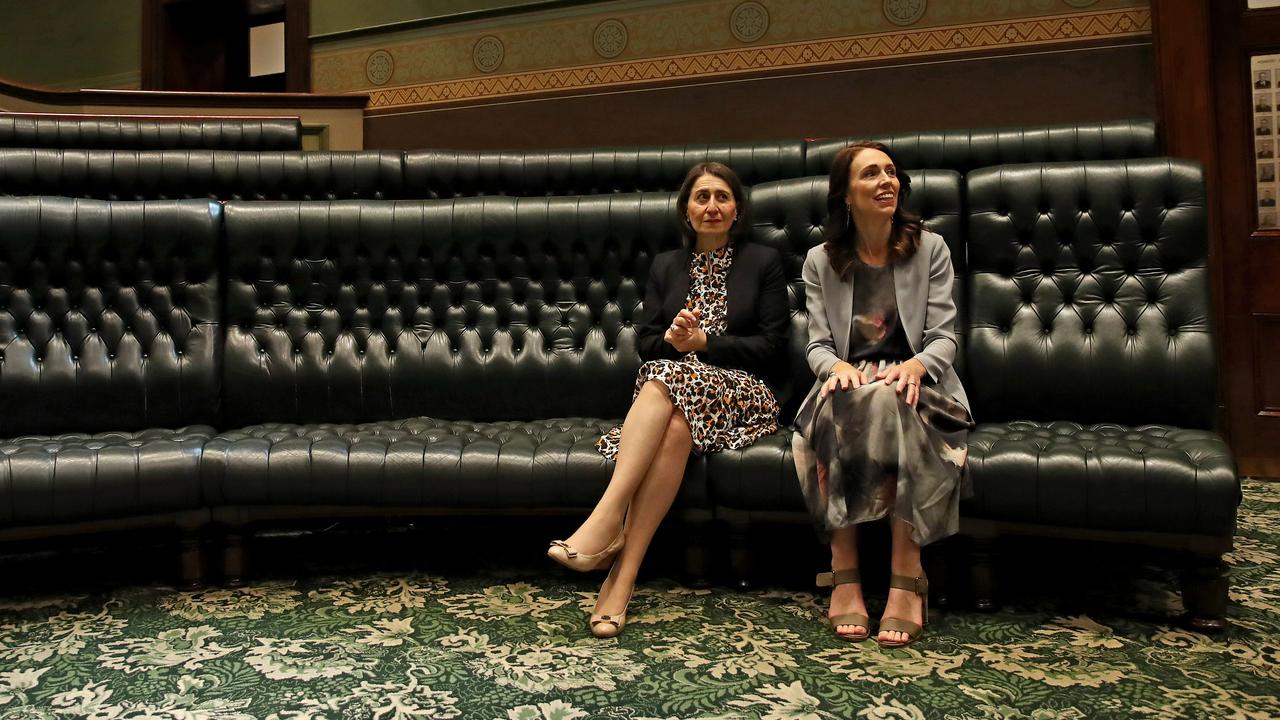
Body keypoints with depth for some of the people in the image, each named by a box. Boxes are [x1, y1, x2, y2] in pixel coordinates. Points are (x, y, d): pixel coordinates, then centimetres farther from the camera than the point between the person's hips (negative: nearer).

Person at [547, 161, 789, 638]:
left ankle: (611, 539, -43)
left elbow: (771, 348, 1)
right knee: (673, 428, -36)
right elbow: (644, 343, 13)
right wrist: (671, 339, -10)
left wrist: (703, 342, -9)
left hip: (741, 393, -2)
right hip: (671, 396, 3)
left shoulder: (763, 263, 11)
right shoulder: (665, 267, 21)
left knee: (668, 378, -37)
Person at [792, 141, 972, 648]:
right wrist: (836, 366, -22)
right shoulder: (820, 262, 11)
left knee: (887, 402, -38)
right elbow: (817, 343, 3)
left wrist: (916, 364, -23)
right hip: (849, 385, 1)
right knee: (840, 404, -37)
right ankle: (844, 575, -34)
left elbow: (944, 337, 1)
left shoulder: (930, 249, 9)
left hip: (913, 385, 0)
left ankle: (907, 577, -36)